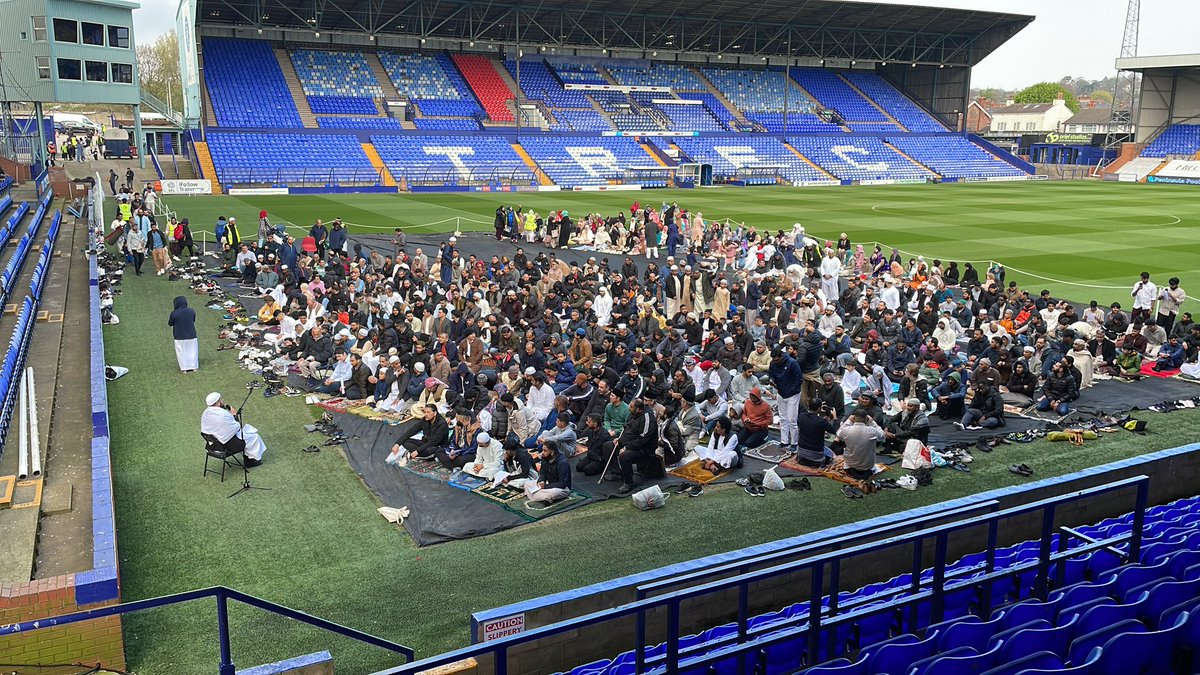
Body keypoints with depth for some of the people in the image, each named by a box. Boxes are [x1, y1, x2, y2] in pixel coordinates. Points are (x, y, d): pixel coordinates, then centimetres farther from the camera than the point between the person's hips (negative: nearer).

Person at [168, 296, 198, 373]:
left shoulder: (174, 313, -18)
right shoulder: (192, 311, -9)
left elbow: (170, 323, -4)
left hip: (180, 337, -2)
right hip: (191, 336, 2)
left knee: (181, 353, 13)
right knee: (192, 351, 17)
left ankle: (184, 368, 18)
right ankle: (193, 367, 24)